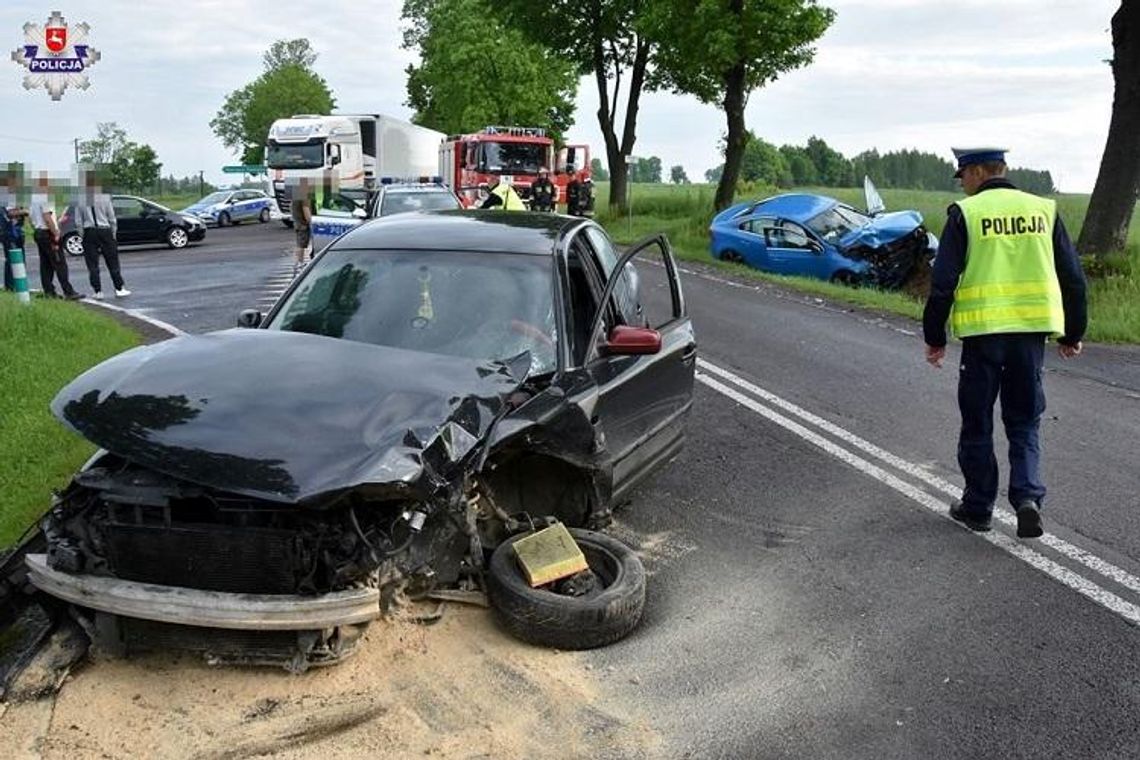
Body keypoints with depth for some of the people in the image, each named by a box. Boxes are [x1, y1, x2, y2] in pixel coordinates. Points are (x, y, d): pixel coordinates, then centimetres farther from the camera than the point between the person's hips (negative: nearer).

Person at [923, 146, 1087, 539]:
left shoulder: (965, 213, -4)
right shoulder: (1043, 209, 8)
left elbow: (943, 282, -8)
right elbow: (1072, 277, 10)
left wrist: (934, 337, 1)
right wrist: (1072, 333, 20)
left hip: (982, 331, -3)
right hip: (1031, 330, 3)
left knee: (977, 425, 9)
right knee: (1024, 422, 14)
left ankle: (978, 507, 18)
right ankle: (1028, 496, -3)